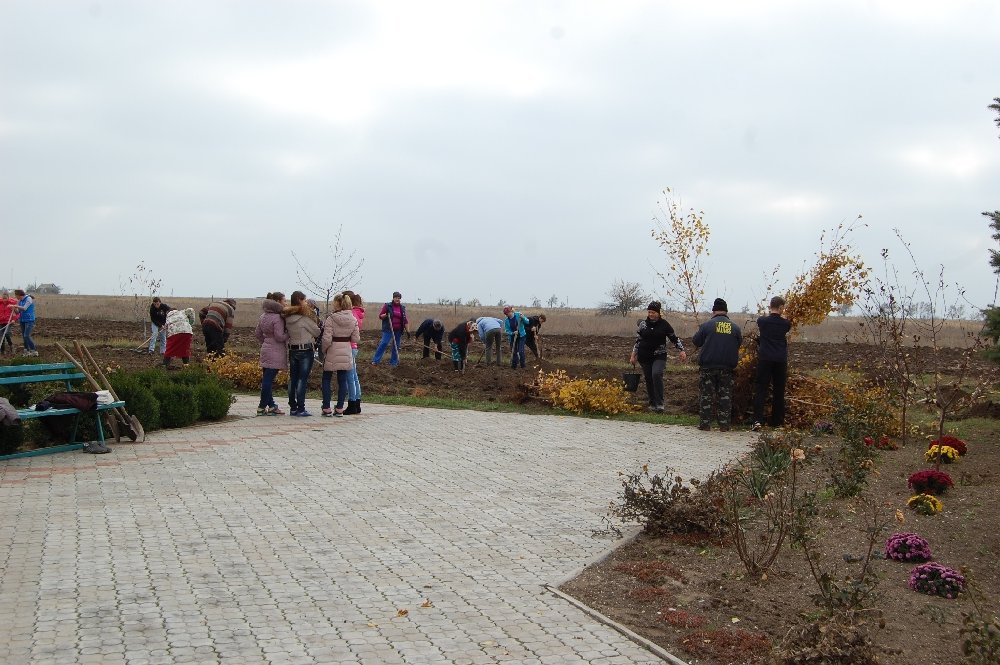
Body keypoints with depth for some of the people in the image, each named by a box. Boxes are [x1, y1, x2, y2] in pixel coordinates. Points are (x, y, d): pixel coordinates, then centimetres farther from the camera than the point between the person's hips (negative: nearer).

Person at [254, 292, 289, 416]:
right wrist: (289, 333, -5)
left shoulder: (263, 316, 12)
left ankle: (271, 405, 17)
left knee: (267, 379, 11)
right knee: (268, 379, -5)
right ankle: (262, 407, -2)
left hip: (266, 349, 9)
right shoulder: (277, 318, -16)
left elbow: (257, 334, 18)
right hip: (275, 352, -9)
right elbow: (279, 337, -19)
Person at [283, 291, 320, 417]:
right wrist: (316, 324, 10)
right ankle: (300, 409, -4)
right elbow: (317, 333, -8)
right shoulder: (305, 318, -15)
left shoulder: (287, 318, 4)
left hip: (292, 351, 6)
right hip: (306, 351, -6)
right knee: (302, 379, -4)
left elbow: (287, 332, 11)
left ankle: (292, 408, 14)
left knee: (292, 379, 10)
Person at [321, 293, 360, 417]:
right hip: (346, 353, 3)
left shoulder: (331, 318, -14)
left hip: (332, 353, -3)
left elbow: (326, 339, -16)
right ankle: (339, 409, 9)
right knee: (342, 381, 8)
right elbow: (356, 338, 0)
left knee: (326, 379, 10)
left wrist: (324, 350, 1)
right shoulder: (353, 319, -1)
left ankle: (327, 408, 8)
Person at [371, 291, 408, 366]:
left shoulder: (402, 308, 9)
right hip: (388, 329, -4)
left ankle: (394, 362, 16)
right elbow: (380, 316, 1)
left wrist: (407, 330, 7)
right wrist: (386, 315, -20)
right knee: (384, 343, -13)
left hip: (398, 330, 4)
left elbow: (405, 320, 12)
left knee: (396, 346, 6)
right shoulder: (387, 306, -1)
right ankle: (375, 360, -7)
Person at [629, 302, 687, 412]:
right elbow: (638, 341, 12)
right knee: (648, 379, 6)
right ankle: (652, 403, 20)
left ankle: (659, 403, -19)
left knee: (656, 374, -24)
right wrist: (633, 355, 9)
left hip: (659, 356, -3)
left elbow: (675, 339, 6)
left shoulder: (664, 324, -1)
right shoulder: (643, 324, 5)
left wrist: (682, 350, -3)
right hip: (644, 357, 3)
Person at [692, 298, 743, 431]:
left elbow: (696, 342, 0)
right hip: (727, 368, 2)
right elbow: (739, 345, 10)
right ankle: (724, 424, 7)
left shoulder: (707, 325, -6)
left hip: (708, 366, -2)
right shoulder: (735, 328, 1)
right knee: (725, 396, 8)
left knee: (706, 395, 6)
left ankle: (705, 423, 5)